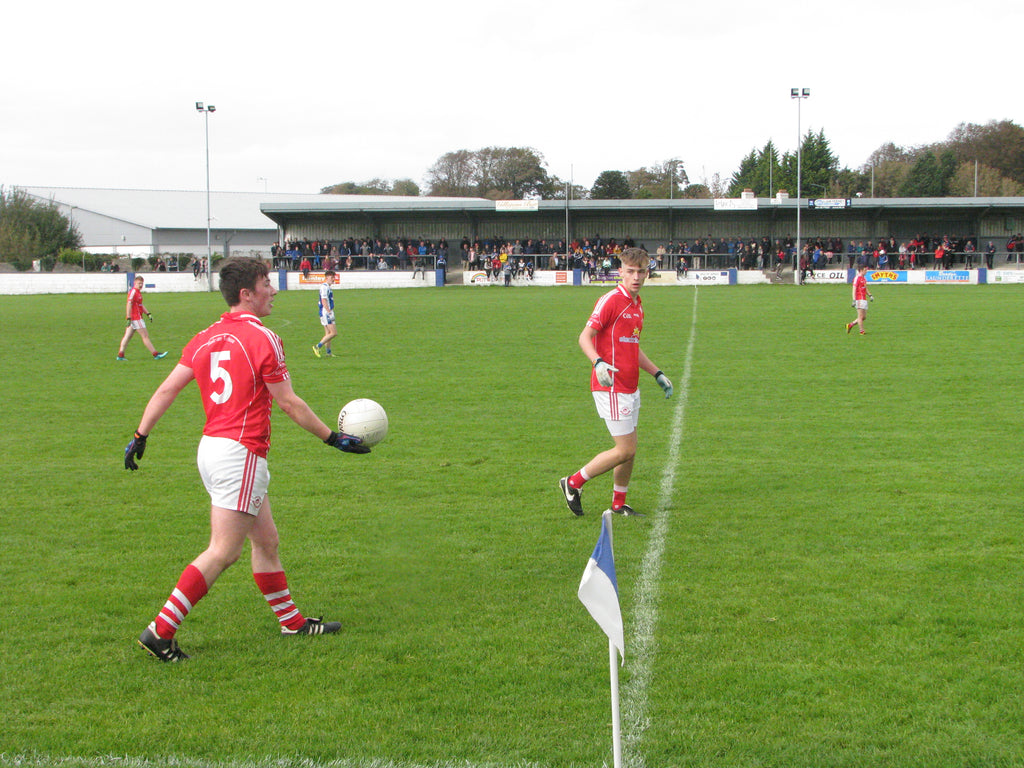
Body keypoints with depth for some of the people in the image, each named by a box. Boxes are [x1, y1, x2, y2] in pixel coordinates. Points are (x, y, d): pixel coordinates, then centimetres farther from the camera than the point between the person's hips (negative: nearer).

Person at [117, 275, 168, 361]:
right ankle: (155, 354, -1)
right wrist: (129, 318, -25)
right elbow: (129, 304, -20)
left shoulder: (138, 292, 17)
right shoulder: (133, 291, -14)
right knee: (145, 336, -5)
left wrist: (148, 314, 19)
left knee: (127, 336, 7)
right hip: (136, 318, -10)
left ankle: (120, 355, 6)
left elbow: (141, 305, 25)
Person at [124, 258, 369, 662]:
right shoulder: (262, 338, -10)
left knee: (266, 539, 17)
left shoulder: (206, 337, 10)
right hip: (240, 452, -9)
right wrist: (334, 438, 1)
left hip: (211, 446, 9)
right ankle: (160, 632, -9)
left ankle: (292, 621, 26)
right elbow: (289, 403, -7)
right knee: (222, 552, -7)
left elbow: (166, 390, 7)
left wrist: (140, 436, 13)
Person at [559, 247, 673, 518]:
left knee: (630, 449, 12)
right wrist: (599, 363, -36)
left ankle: (619, 504, 24)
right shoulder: (611, 301, -14)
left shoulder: (637, 305, 14)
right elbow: (585, 336, -19)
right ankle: (573, 483, 6)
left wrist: (658, 374, 23)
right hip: (611, 387, -9)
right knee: (625, 450, -7)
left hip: (630, 388, 9)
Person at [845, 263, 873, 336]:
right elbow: (854, 290, -15)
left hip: (864, 299, 9)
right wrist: (854, 300, -21)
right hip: (859, 299, -9)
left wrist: (870, 295, 14)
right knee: (861, 316, -7)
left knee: (864, 317, 9)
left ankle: (850, 325, 19)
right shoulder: (857, 278, -10)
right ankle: (862, 331, -4)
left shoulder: (864, 278, 18)